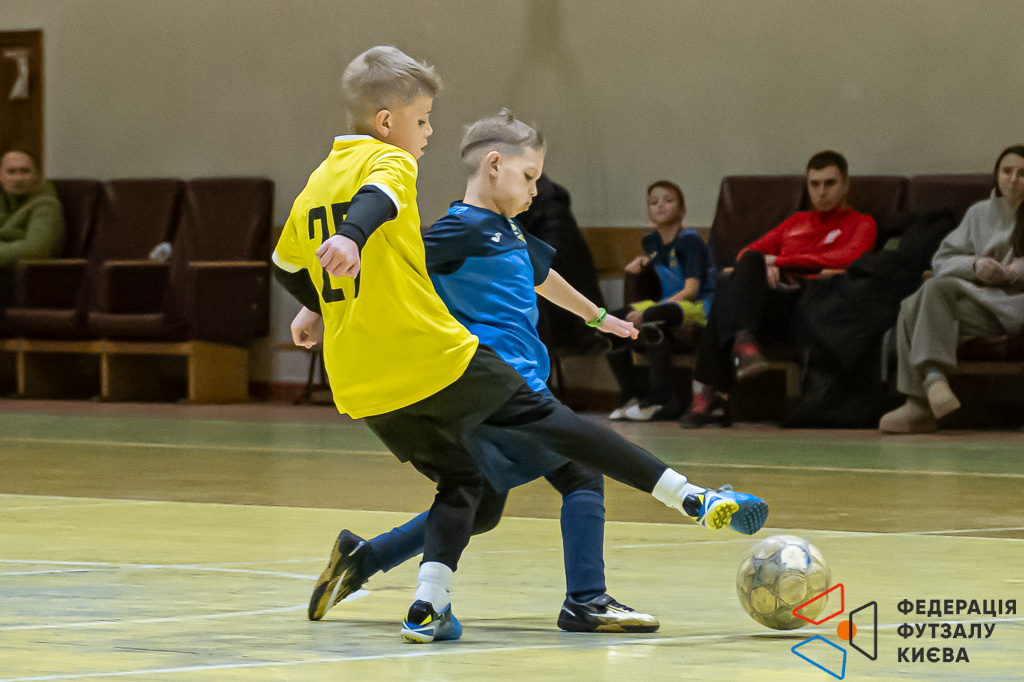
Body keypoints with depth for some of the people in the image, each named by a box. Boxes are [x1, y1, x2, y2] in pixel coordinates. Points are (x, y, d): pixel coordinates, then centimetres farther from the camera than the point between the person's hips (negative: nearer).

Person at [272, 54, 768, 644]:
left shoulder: (317, 183, 17)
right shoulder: (390, 161, -4)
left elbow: (287, 266, 28)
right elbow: (375, 199, -28)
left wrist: (318, 308, 45)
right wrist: (351, 238, -48)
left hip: (360, 385, 7)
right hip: (432, 357, -7)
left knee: (459, 479, 17)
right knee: (548, 421, 2)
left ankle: (429, 605, -4)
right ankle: (692, 498, 2)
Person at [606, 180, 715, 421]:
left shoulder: (689, 240, -11)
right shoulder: (652, 241, 11)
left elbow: (691, 289, -21)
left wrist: (645, 313, -29)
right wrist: (641, 261, 9)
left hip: (698, 305, -8)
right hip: (668, 302, 8)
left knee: (651, 320, -37)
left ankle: (663, 400, -32)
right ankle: (631, 397, -5)